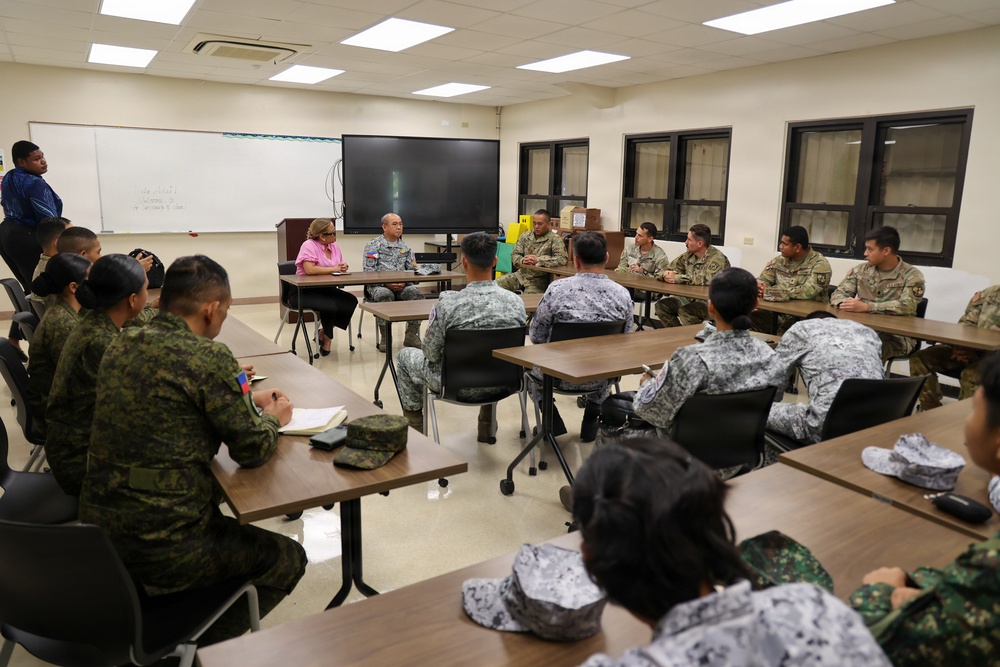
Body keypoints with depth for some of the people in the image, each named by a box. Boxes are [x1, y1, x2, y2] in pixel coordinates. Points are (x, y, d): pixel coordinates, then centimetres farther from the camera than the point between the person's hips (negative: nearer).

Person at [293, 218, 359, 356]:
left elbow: (340, 267, 11)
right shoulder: (309, 245, -13)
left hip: (325, 290, 7)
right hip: (304, 292, -7)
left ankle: (324, 333, -3)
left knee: (351, 301, -17)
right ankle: (327, 338, -1)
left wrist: (343, 267, -16)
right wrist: (334, 269, -19)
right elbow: (309, 269, -28)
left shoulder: (334, 246, 9)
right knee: (330, 306, -32)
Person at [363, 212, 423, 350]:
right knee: (384, 294, -37)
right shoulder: (373, 245, 4)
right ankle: (384, 337, -24)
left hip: (402, 286, 3)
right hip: (378, 286, -3)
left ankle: (411, 335, -17)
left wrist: (404, 283, -10)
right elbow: (369, 272, -5)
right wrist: (386, 283, -18)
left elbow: (412, 270, 12)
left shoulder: (405, 246, 17)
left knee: (415, 292, -27)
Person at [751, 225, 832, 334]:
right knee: (749, 319, -19)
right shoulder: (779, 260, 9)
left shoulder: (819, 264, -9)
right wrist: (759, 287, -18)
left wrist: (770, 292, -20)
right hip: (779, 314, 5)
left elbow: (808, 292, -22)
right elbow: (762, 280, 9)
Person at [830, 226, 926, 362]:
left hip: (896, 336, -4)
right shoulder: (861, 270, 10)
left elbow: (907, 306, -20)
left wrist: (866, 307, -27)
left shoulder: (911, 275, -4)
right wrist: (844, 304, -19)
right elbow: (839, 294, 7)